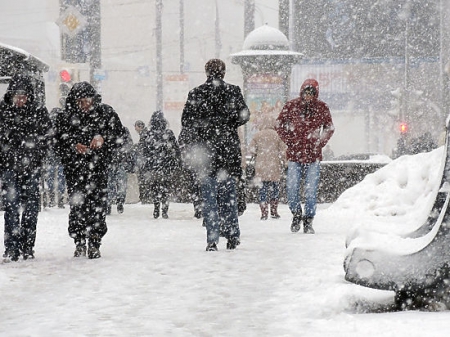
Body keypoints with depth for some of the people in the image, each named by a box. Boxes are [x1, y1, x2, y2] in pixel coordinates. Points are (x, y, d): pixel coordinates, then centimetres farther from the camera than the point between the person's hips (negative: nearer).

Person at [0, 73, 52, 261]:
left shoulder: (39, 112, 4)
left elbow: (48, 137, 7)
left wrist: (37, 159, -2)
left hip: (32, 168, 1)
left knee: (31, 207, 3)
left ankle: (27, 247, 13)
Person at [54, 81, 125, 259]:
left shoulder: (106, 113, 4)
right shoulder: (67, 118, 5)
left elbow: (118, 136, 4)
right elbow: (58, 144, 5)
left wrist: (102, 138, -14)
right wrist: (73, 147, -12)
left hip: (98, 166, -1)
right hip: (75, 168, 1)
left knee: (98, 204, -6)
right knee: (77, 204, -3)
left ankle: (94, 244, 0)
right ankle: (79, 243, 7)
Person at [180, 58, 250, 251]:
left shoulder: (196, 94, 1)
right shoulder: (233, 91, 1)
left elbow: (186, 122, 1)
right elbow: (243, 115, -4)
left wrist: (187, 147, 8)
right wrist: (227, 125, 12)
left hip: (204, 150, 0)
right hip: (228, 149, 1)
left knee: (209, 197, 2)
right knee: (228, 194, 11)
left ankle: (212, 239, -4)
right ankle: (232, 236, 13)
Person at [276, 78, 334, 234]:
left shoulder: (322, 108, 3)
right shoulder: (291, 106, 0)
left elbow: (329, 128, 15)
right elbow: (280, 125, 10)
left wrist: (320, 143, 4)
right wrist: (289, 141, 1)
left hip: (313, 156, 0)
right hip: (294, 154, 0)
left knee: (311, 190, 0)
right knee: (292, 187, -6)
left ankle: (308, 221, 11)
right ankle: (296, 214, 19)